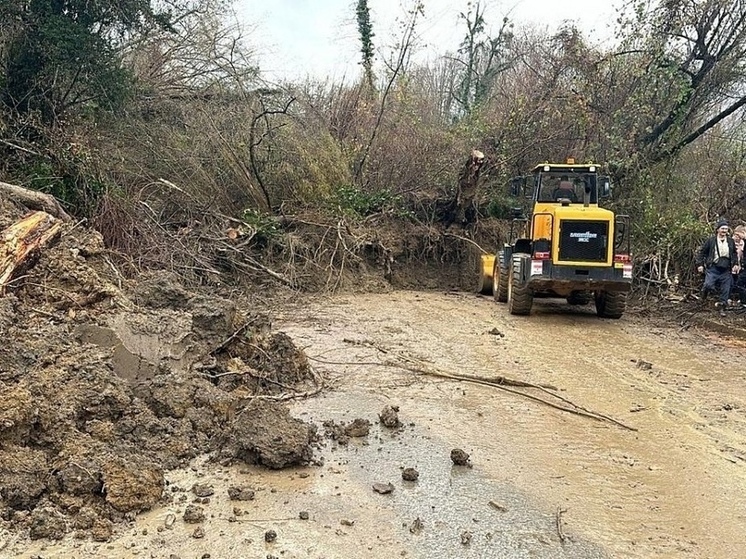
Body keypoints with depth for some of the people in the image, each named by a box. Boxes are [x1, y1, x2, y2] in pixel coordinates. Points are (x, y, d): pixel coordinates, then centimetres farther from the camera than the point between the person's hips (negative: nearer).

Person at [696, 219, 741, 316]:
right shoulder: (711, 240, -3)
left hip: (726, 270, 3)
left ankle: (722, 308, 17)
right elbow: (701, 252, 2)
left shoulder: (731, 241, 7)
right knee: (709, 285, -18)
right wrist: (700, 264, -4)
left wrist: (735, 264, 8)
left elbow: (734, 254, 21)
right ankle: (705, 290, 19)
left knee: (725, 291, 3)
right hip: (713, 269, -3)